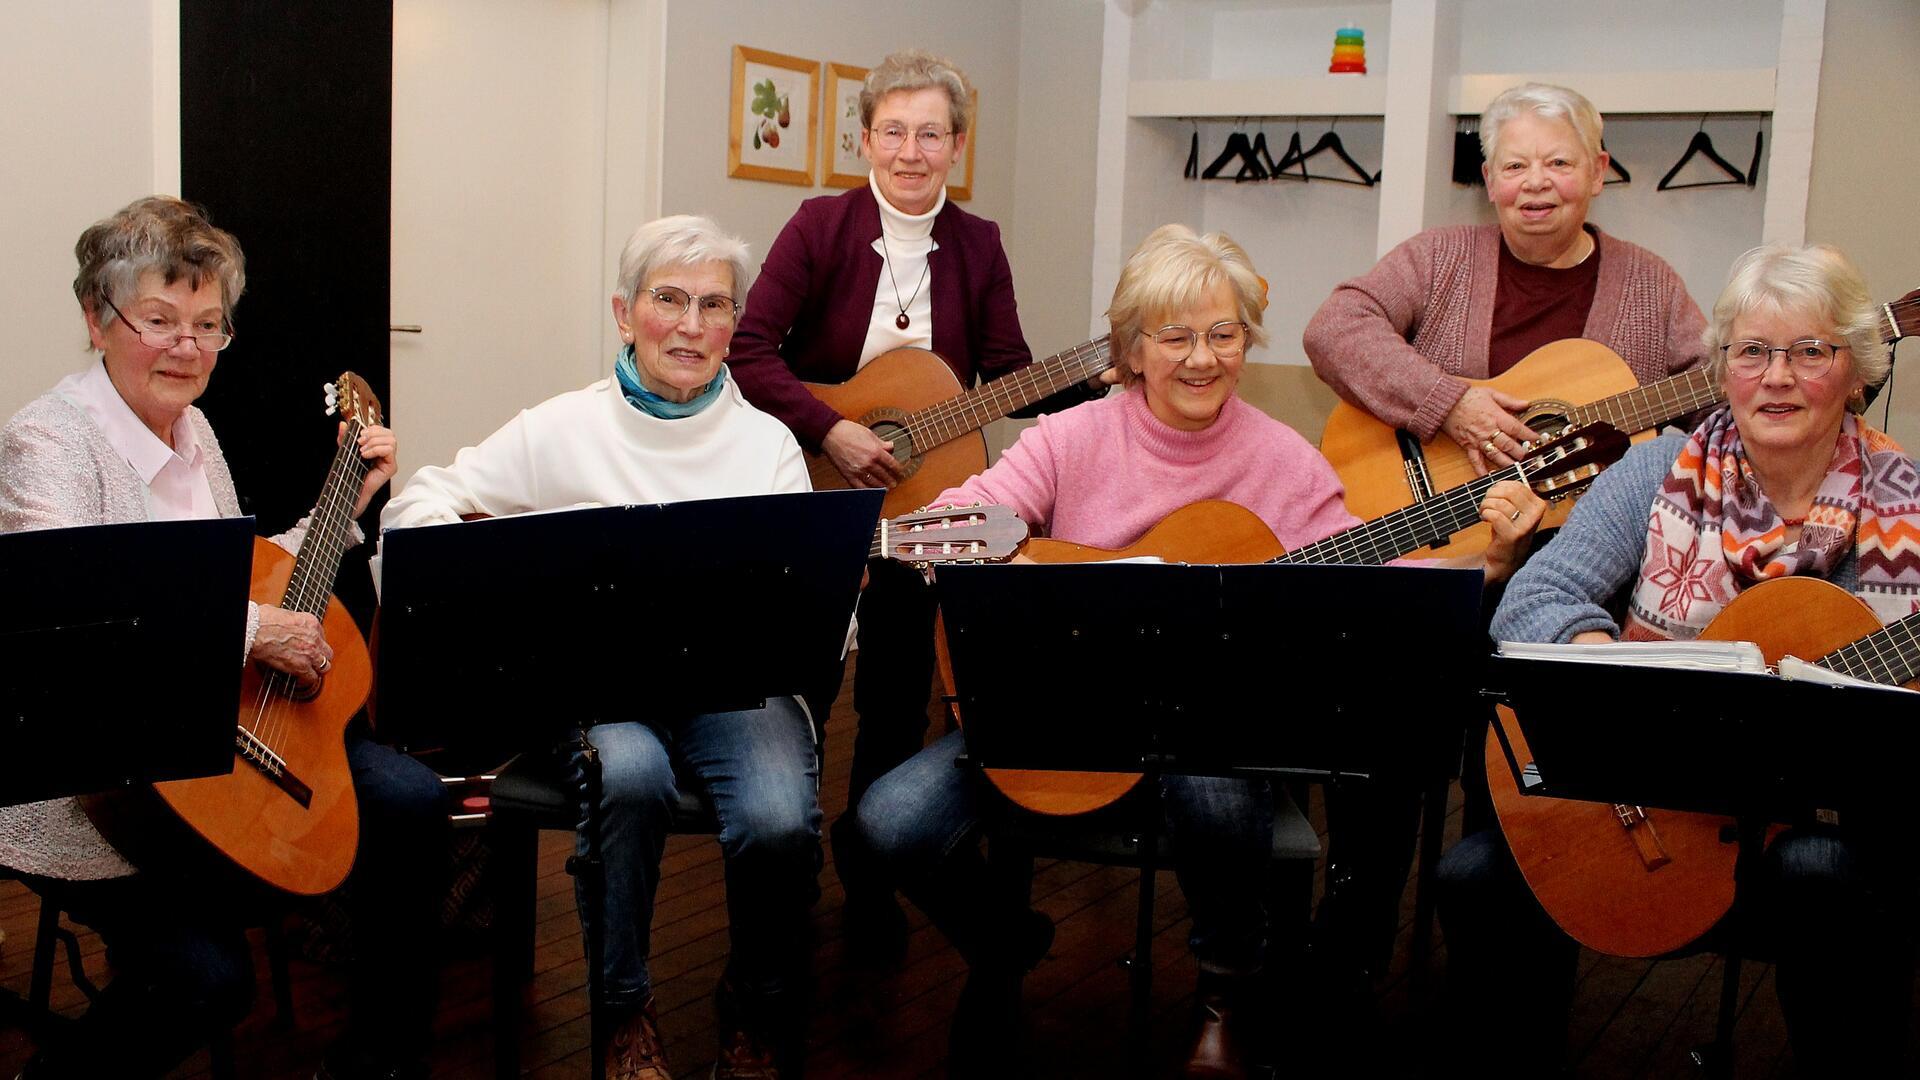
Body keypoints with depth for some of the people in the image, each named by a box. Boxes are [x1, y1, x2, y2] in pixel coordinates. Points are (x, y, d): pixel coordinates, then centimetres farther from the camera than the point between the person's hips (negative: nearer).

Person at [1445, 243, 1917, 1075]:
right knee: (1478, 874, -23)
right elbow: (1534, 599, -7)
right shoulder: (1661, 475, 3)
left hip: (1830, 817, -1)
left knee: (1821, 873, -36)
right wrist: (1600, 652, -27)